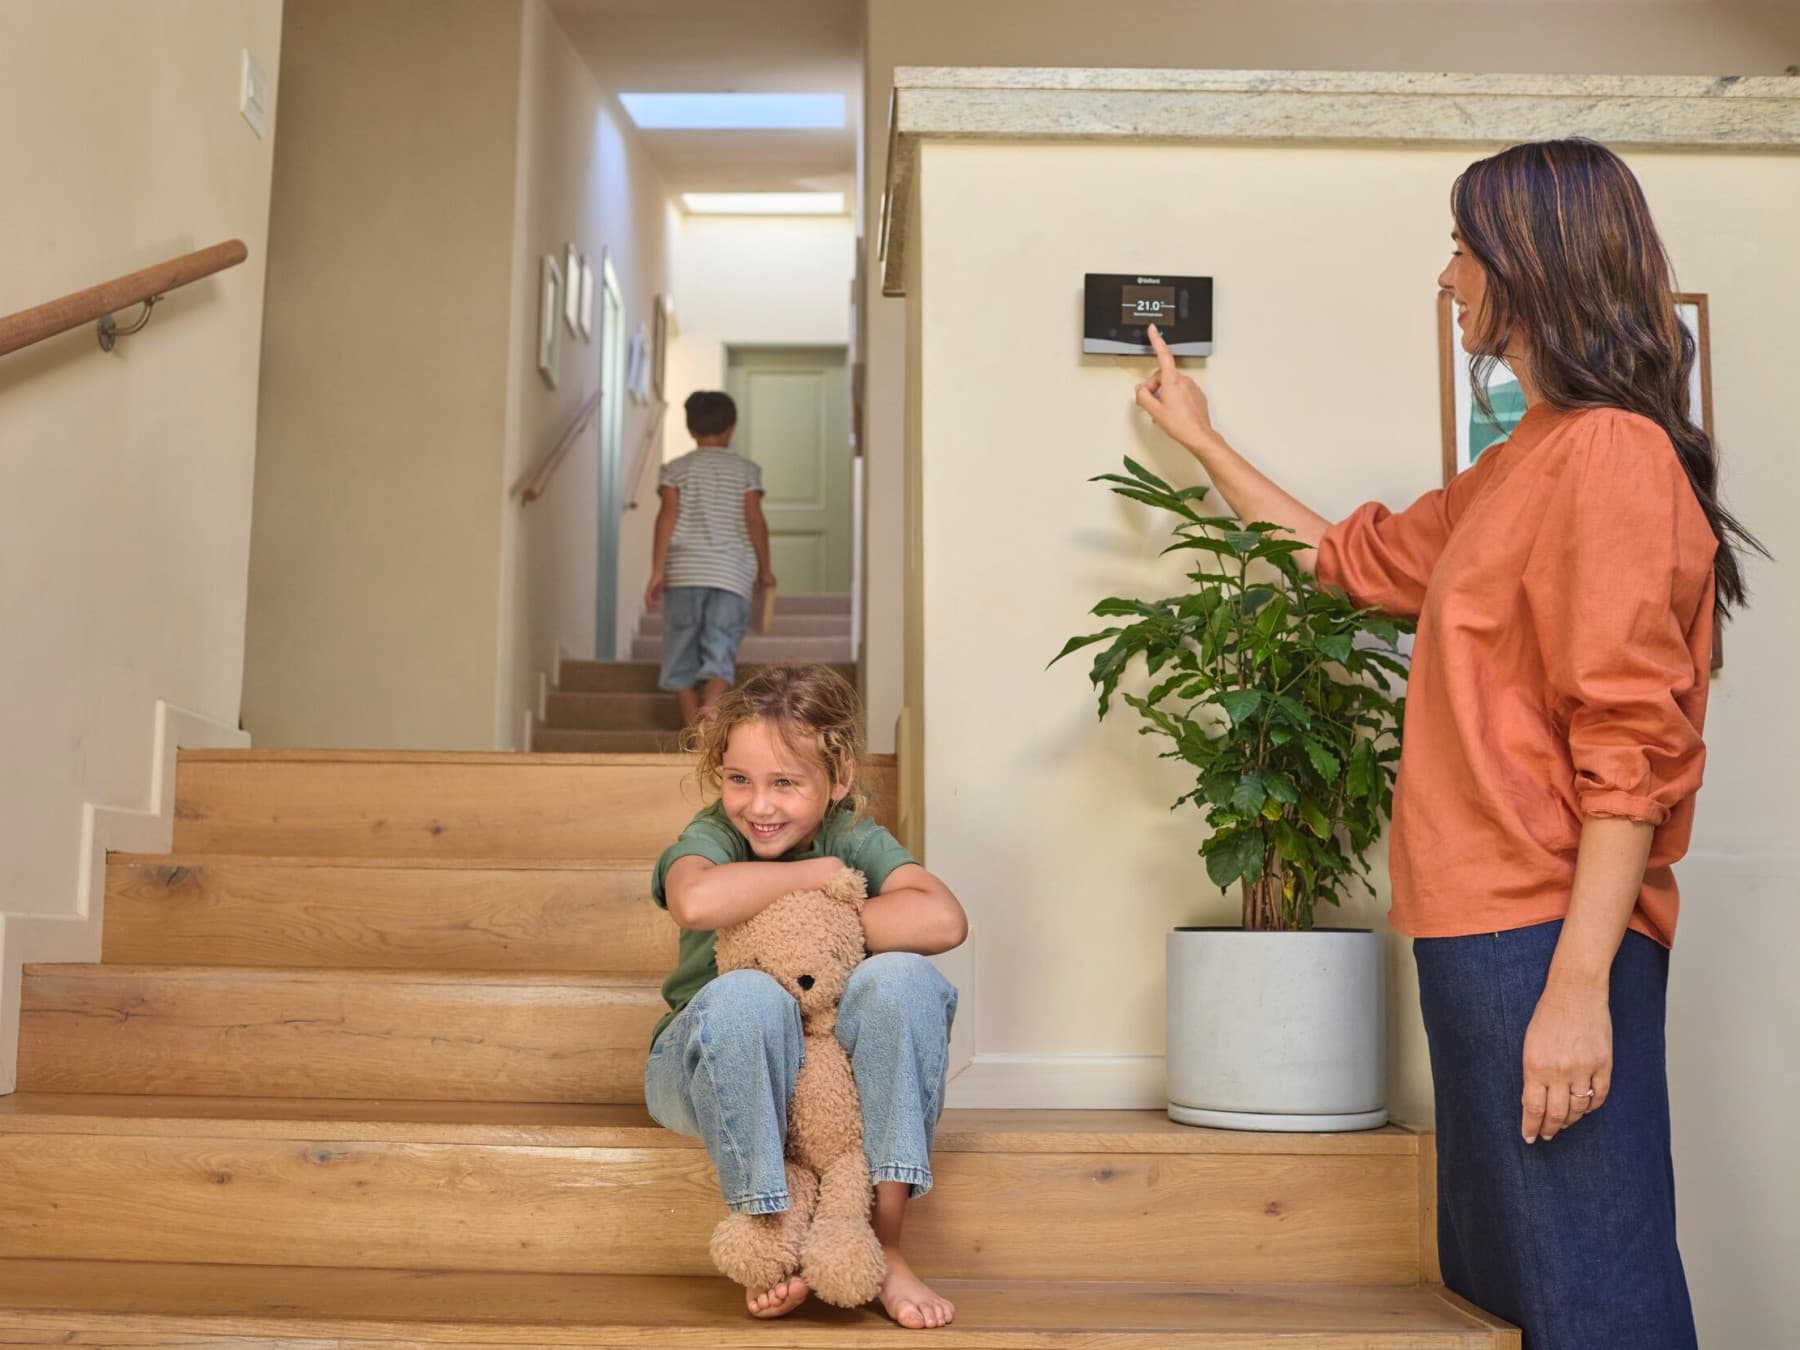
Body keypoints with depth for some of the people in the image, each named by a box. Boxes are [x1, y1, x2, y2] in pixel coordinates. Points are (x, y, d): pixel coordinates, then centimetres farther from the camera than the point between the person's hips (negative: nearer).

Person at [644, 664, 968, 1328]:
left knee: (902, 979, -27)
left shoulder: (857, 841, -5)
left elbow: (944, 920, -25)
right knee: (746, 996, -35)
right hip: (708, 1068, -2)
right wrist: (821, 873, -25)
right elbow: (695, 901, -37)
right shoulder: (711, 838, -10)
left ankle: (882, 1244, -20)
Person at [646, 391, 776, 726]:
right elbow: (754, 519, 1)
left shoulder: (675, 468, 8)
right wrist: (765, 568, 10)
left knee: (683, 651, 10)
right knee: (721, 650, -5)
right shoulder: (746, 469, 7)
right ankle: (711, 705, -31)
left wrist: (657, 569, -4)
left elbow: (667, 515, -2)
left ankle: (692, 722, 8)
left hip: (684, 571, 1)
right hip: (732, 572, -1)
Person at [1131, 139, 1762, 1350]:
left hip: (1551, 937, -10)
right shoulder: (1519, 467, 18)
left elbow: (1632, 749, -18)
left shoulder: (1611, 451, -12)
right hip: (1478, 932, 10)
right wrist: (1203, 442, 38)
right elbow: (1350, 558, 31)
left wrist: (1578, 984, -21)